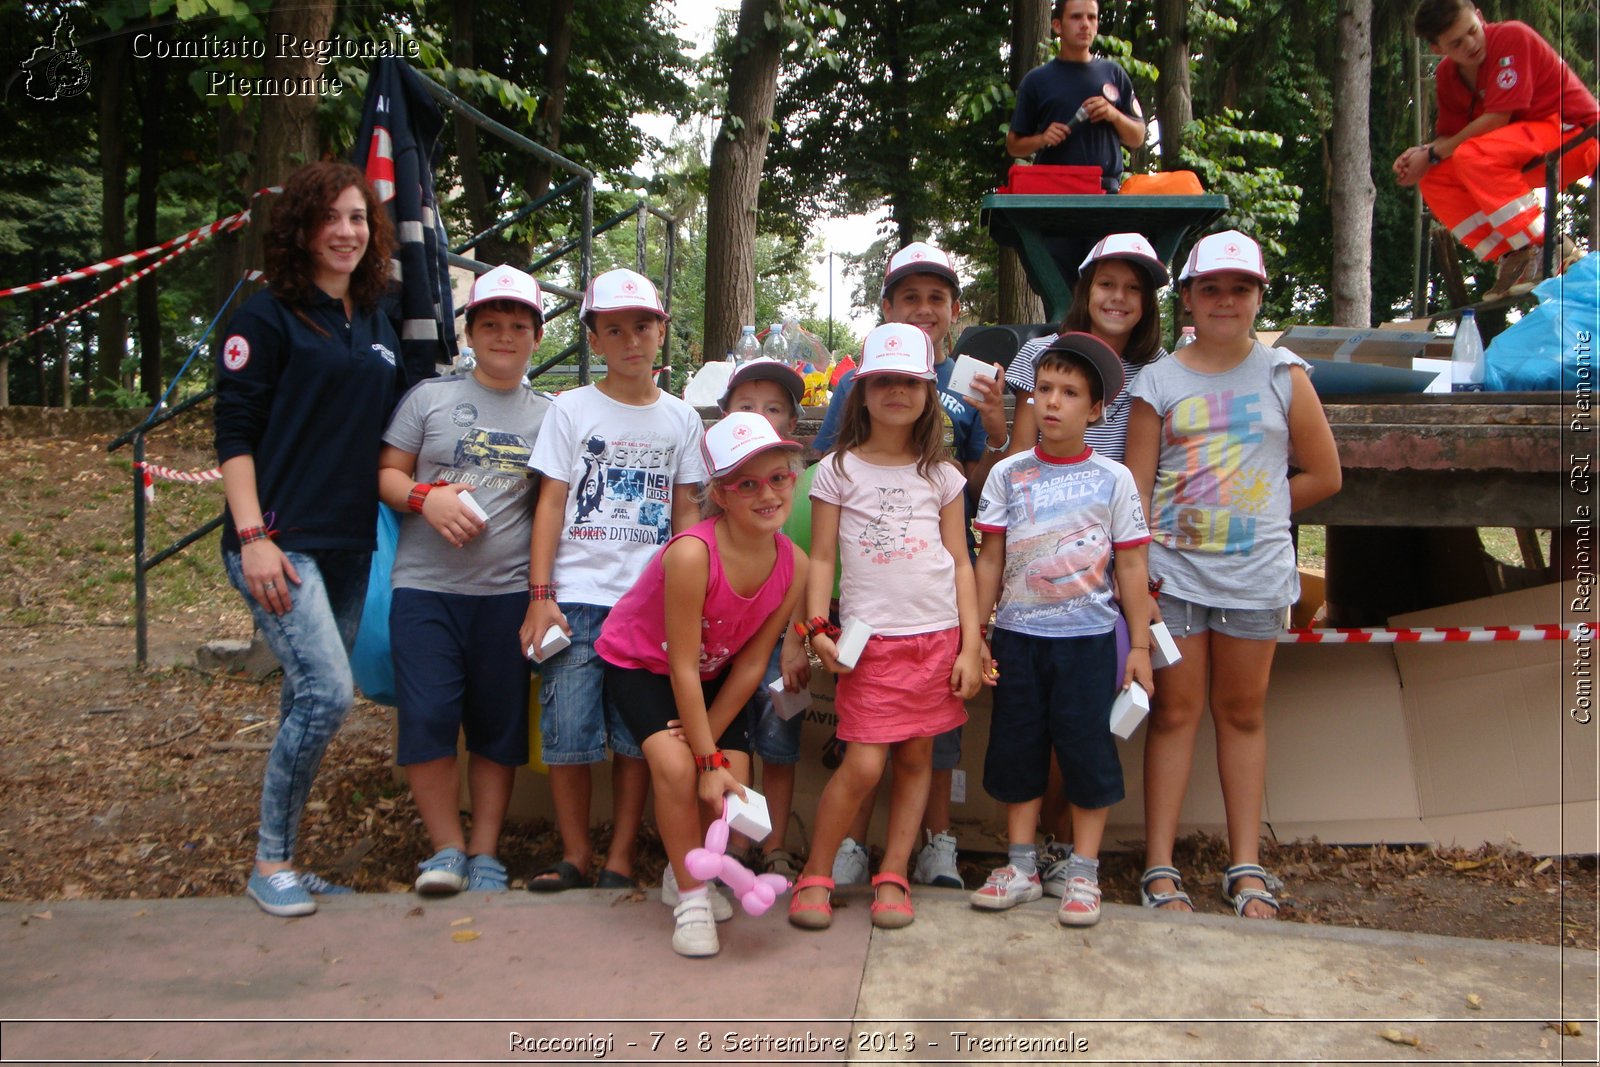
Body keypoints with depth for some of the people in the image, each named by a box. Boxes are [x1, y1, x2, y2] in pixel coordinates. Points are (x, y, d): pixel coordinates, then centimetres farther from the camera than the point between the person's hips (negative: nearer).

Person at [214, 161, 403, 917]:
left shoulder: (378, 326, 16)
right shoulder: (268, 318, -3)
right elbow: (234, 434, -7)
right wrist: (253, 536, -16)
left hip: (350, 545, 6)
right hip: (281, 541, -6)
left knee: (309, 700, 9)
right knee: (328, 693, -17)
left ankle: (284, 861, 21)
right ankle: (269, 862, 1)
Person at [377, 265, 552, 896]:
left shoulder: (548, 415, 11)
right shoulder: (430, 397, 8)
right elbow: (386, 473, 7)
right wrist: (427, 498, -14)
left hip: (508, 591, 1)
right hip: (425, 585, -1)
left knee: (499, 725, 6)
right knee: (427, 718, -7)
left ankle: (485, 852, 19)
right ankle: (446, 847, 10)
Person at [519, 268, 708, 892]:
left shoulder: (680, 418, 10)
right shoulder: (572, 409, 4)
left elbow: (686, 511, 12)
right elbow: (551, 503, 1)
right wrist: (540, 595, -5)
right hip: (577, 595, -1)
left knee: (639, 733, 3)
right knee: (569, 729, -2)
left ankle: (621, 857, 16)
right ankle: (575, 855, 15)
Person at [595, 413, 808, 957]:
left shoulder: (793, 564, -19)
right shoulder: (692, 553, -36)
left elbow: (752, 662, -11)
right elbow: (683, 668, -30)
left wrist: (709, 738, -13)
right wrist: (707, 759, -26)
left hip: (715, 671, 5)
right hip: (638, 661, -5)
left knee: (735, 781, -8)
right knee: (675, 765, -26)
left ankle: (687, 872, 23)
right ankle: (690, 898, -4)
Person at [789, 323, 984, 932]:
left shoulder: (941, 476, 10)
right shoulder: (838, 470, 5)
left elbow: (960, 562, 9)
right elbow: (822, 557, 4)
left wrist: (970, 646, 2)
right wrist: (817, 627, -9)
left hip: (938, 636, 3)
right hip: (870, 637, -2)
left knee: (916, 758, 6)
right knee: (864, 764, -8)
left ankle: (893, 875, 19)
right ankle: (815, 875, 10)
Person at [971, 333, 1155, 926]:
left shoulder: (1114, 478, 0)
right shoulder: (1008, 475, 3)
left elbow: (1131, 567, 1)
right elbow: (990, 560, 5)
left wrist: (1139, 644, 0)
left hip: (1089, 637, -2)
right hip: (1017, 634, 2)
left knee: (1088, 749, 3)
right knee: (1016, 748, 9)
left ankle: (1083, 874, 16)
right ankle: (1022, 866, 23)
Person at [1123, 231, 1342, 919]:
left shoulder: (1282, 375, 6)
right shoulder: (1157, 383, 4)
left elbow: (1324, 476, 9)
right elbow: (1136, 490, -1)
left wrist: (1255, 515, 2)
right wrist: (1137, 578, -10)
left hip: (1255, 572, 1)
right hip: (1174, 571, -1)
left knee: (1242, 714, 9)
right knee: (1175, 713, 3)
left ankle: (1246, 868, 16)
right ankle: (1159, 868, 8)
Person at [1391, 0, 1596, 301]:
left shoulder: (1512, 37, -18)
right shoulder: (1447, 74, 4)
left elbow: (1496, 119, -23)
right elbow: (1450, 135, 6)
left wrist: (1434, 154, -19)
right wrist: (1422, 153, -16)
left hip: (1573, 132, -8)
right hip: (1525, 153, 8)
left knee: (1472, 156, -32)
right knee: (1434, 181, -8)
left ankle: (1551, 249, -26)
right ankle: (1512, 257, -11)